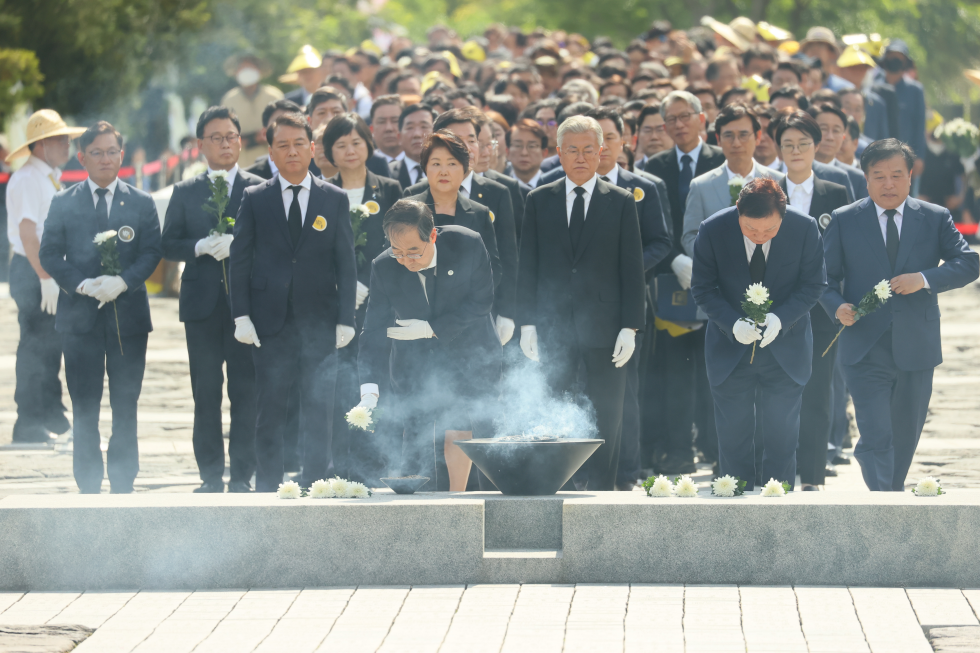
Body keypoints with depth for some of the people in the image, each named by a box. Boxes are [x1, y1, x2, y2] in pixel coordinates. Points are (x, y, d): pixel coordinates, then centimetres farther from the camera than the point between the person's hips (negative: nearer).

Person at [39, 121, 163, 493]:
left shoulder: (141, 204, 7)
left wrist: (122, 282, -16)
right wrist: (81, 284, -13)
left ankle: (123, 485, 9)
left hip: (128, 314, 0)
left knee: (125, 406, 3)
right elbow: (50, 254, 2)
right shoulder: (63, 204, 7)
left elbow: (152, 253, 0)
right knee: (85, 407, 2)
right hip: (80, 316, 0)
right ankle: (88, 486, 7)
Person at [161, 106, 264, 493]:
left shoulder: (259, 190, 6)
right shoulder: (185, 193, 12)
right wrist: (202, 246, -12)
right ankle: (211, 475, 8)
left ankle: (242, 475, 1)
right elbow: (169, 245, 5)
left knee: (245, 392, -3)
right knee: (206, 393, 2)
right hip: (202, 302, 2)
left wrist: (237, 245, -15)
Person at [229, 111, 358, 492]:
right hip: (270, 322, 0)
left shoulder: (335, 200, 7)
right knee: (270, 413, 2)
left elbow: (346, 264, 6)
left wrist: (345, 320, -1)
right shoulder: (254, 199, 6)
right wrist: (241, 316, -4)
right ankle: (267, 488, 8)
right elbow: (240, 261, 5)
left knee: (319, 411, -1)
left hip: (319, 323, 0)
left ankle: (314, 486, 5)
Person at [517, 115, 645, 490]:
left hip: (604, 330, -1)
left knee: (607, 419, 2)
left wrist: (630, 327, -5)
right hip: (554, 328, 1)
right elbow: (527, 267, 7)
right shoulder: (539, 201, 8)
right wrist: (527, 324, 0)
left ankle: (601, 490, 8)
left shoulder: (621, 202, 4)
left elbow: (632, 269, 2)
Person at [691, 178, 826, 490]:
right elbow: (703, 288, -5)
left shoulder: (804, 228, -15)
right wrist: (732, 323, -22)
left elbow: (813, 284, -5)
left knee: (782, 438, 2)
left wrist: (780, 318, -22)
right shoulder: (712, 231, -15)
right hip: (730, 350, 0)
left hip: (785, 347, 0)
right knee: (733, 439, 4)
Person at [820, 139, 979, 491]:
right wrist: (837, 306, -16)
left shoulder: (936, 218, 6)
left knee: (905, 439, 15)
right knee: (876, 439, -14)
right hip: (865, 351, -2)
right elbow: (826, 276, 5)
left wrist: (925, 279, -17)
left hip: (916, 349, 2)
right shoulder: (844, 221, 4)